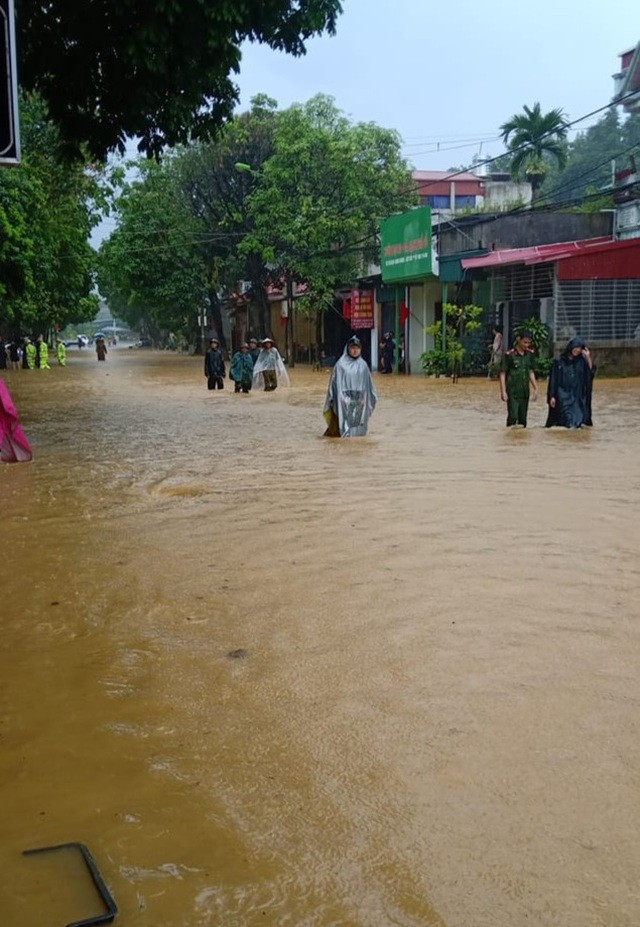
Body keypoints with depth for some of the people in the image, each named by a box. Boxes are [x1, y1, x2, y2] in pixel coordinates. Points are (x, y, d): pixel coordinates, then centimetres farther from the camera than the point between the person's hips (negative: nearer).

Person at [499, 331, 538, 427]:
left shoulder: (530, 354, 6)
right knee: (513, 416, -13)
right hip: (512, 392, -5)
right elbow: (502, 374, -8)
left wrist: (535, 388, 14)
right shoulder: (510, 355, -10)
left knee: (523, 418, 9)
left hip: (525, 392, 5)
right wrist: (503, 391, -13)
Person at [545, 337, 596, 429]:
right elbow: (553, 379, 0)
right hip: (563, 397, -3)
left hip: (577, 397, 3)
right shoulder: (559, 361, 0)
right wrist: (552, 396, -5)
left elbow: (591, 372, -3)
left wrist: (588, 357, -9)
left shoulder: (581, 361, 9)